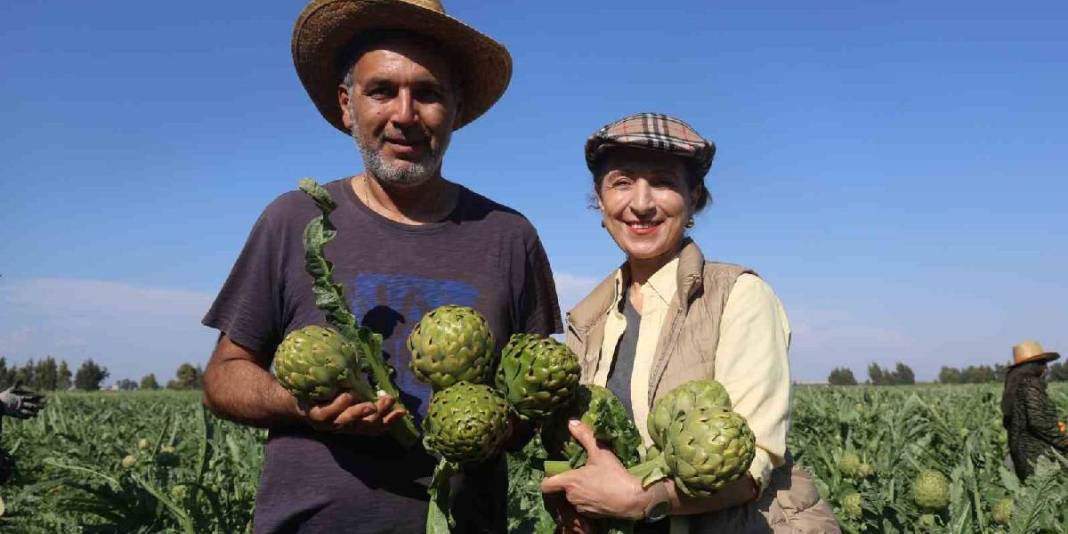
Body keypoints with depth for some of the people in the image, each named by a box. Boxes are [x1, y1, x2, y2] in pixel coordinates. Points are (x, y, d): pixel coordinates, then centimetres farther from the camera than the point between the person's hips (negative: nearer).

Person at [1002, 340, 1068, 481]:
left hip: (1020, 453, 9)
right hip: (1038, 454, -9)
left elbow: (1008, 422, 17)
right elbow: (1038, 422, -19)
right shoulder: (1030, 384, -12)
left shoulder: (1013, 386, 13)